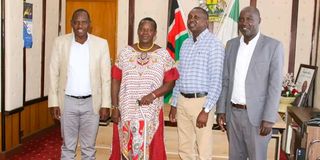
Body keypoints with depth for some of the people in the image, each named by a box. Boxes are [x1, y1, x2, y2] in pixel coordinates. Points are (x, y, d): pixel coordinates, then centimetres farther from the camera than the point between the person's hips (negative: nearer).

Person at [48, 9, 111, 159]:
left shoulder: (101, 44, -4)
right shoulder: (60, 42, -3)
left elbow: (106, 77, -2)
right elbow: (54, 74, 1)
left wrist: (105, 104, -4)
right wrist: (53, 102, -2)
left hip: (91, 102, 0)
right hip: (68, 101, 0)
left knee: (89, 147, 12)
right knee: (67, 146, 13)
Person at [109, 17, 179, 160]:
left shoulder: (163, 54, 0)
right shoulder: (125, 52, 4)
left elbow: (170, 82, -2)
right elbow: (115, 81, 5)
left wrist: (153, 95, -17)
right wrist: (115, 107, -1)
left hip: (151, 113, -1)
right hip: (126, 112, 2)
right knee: (125, 148, 10)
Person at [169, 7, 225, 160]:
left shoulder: (214, 44, -9)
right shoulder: (185, 44, 12)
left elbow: (216, 81, -15)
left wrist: (206, 110, -19)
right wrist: (174, 104, 14)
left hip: (201, 101, -6)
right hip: (182, 101, 6)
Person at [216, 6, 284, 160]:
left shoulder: (273, 46, -7)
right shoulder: (231, 44, 7)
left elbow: (275, 85, -10)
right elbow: (225, 80, 9)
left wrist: (269, 118, -15)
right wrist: (221, 110, 4)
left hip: (257, 114, -4)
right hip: (233, 112, 4)